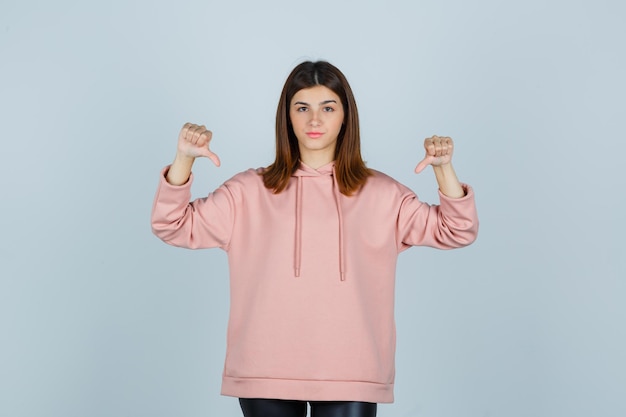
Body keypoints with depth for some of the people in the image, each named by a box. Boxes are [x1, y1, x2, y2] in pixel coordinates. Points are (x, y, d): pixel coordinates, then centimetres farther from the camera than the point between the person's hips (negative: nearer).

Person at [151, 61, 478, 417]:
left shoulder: (380, 194, 6)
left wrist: (443, 168, -12)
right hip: (266, 374, 0)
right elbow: (173, 226, 3)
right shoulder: (251, 191, 5)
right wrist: (184, 160, -13)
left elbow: (457, 231, 5)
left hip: (350, 375, 0)